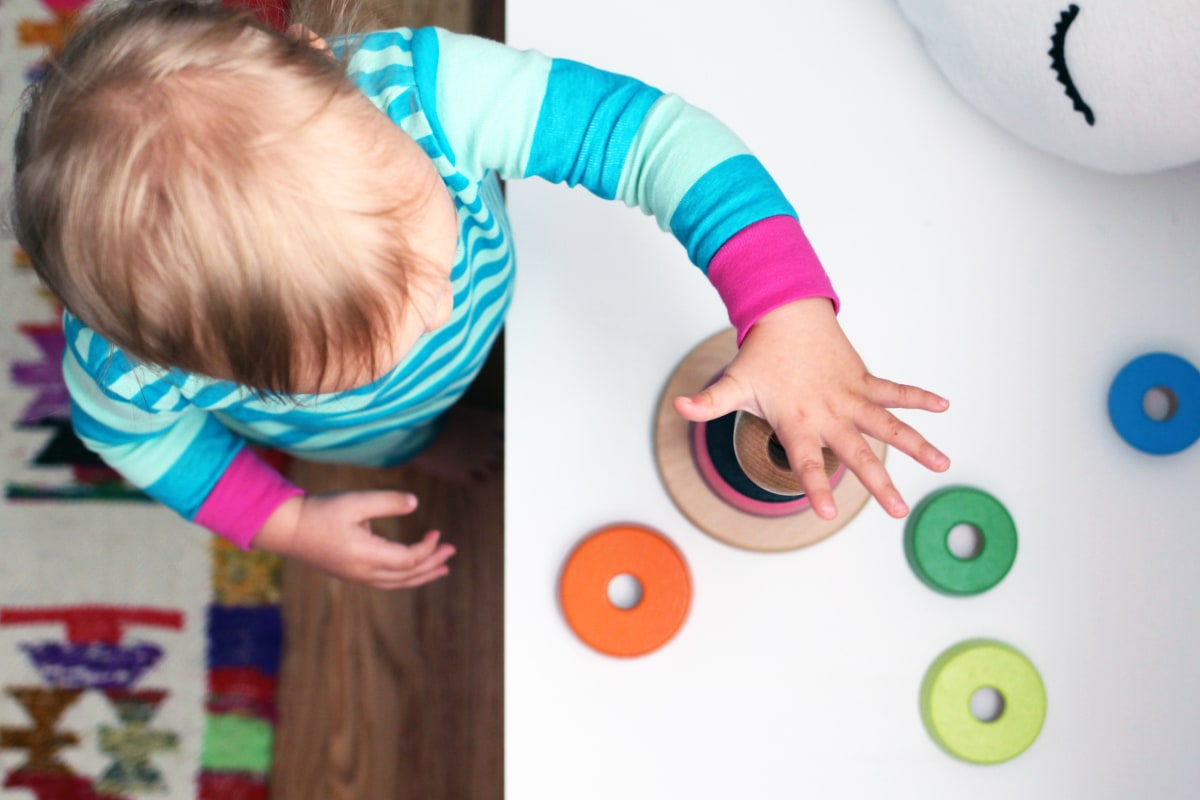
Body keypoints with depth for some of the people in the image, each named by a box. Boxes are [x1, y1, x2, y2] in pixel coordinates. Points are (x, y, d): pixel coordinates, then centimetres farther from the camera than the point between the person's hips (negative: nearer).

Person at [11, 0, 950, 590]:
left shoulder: (417, 84, -51)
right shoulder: (129, 368, -46)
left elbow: (649, 129, -47)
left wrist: (792, 314, -59)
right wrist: (287, 525, -19)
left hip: (498, 315, 0)